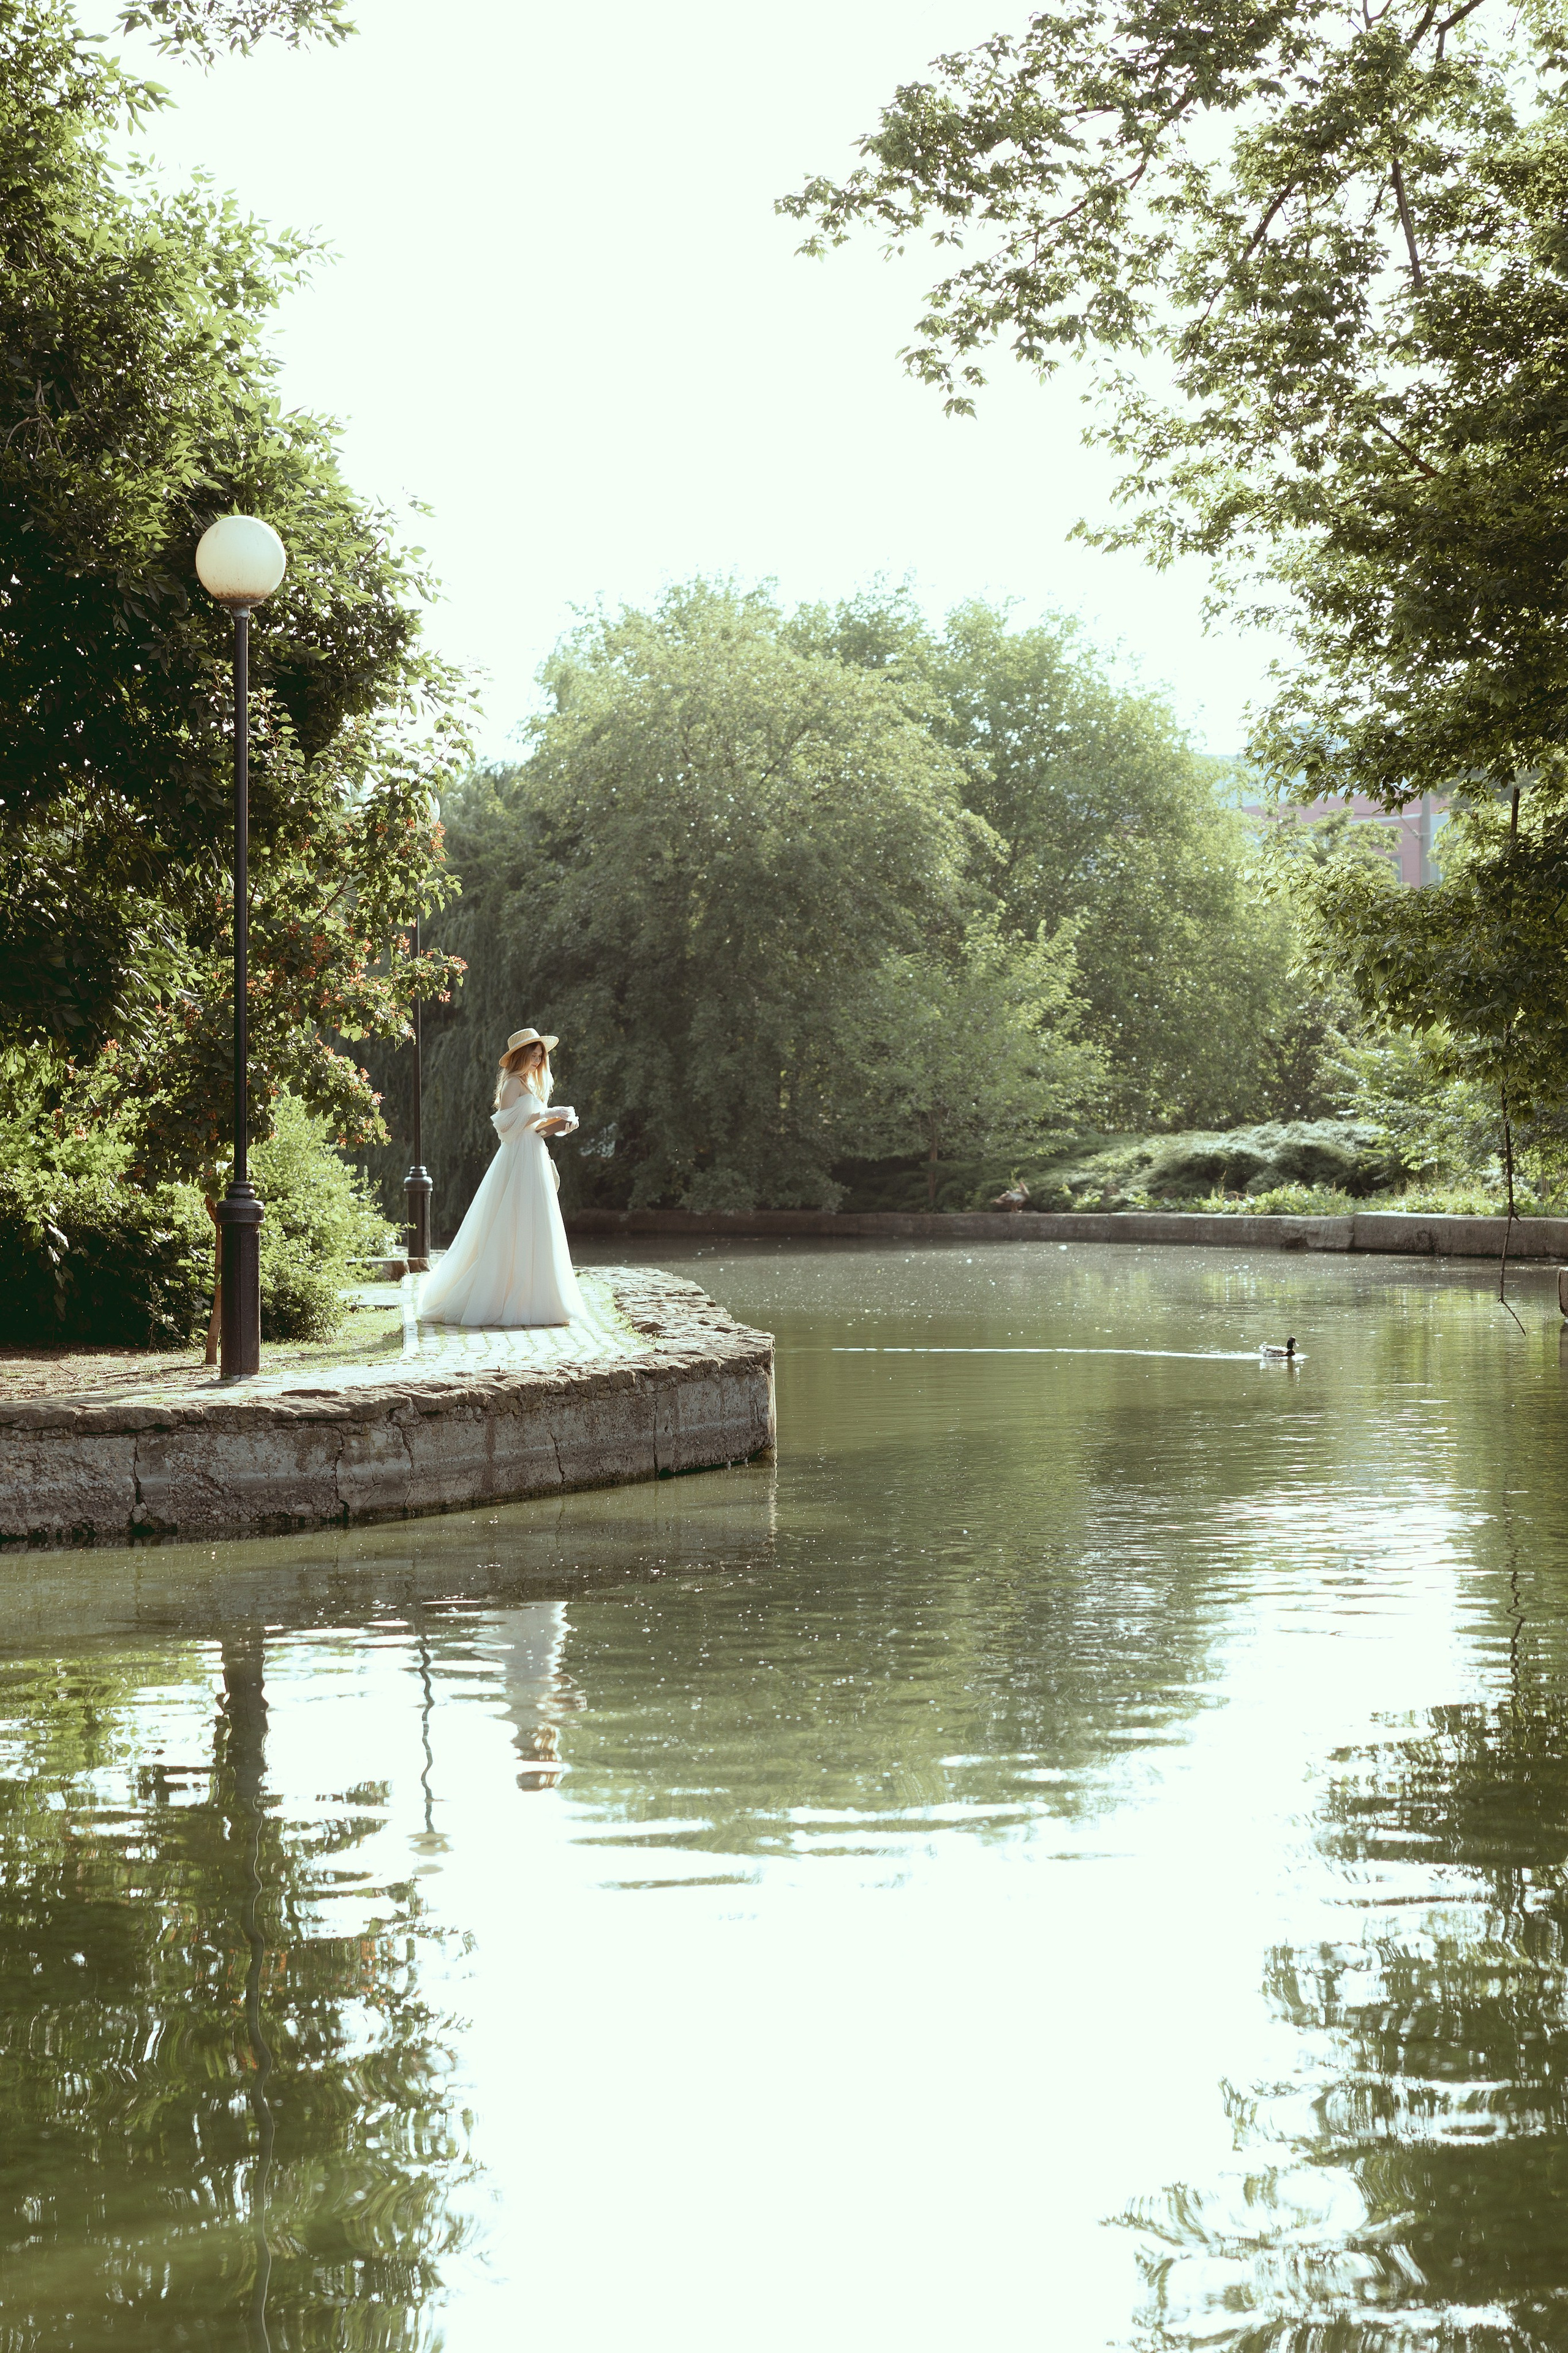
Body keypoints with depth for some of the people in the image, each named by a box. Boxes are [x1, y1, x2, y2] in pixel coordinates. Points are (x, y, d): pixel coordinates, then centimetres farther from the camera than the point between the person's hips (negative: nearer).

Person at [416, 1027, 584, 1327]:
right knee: (518, 1230, -10)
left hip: (534, 1158, 9)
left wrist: (560, 1124, 4)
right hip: (518, 1159, -9)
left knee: (534, 1232, 6)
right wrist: (545, 1114, -15)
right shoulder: (513, 1083, -6)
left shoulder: (532, 1084, 21)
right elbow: (507, 1124, -16)